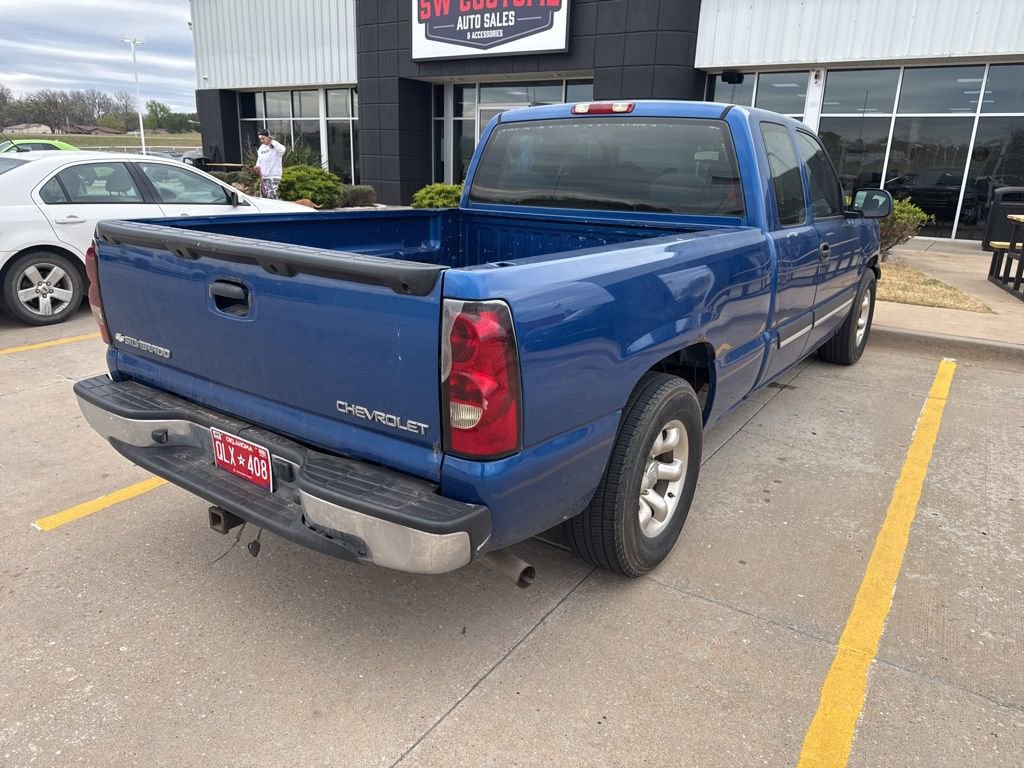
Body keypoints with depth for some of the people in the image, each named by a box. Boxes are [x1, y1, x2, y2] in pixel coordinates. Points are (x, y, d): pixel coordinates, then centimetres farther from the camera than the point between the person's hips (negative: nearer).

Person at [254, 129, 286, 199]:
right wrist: (257, 166, 2)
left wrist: (272, 142, -21)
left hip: (273, 177, -8)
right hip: (263, 177, 8)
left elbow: (282, 150, -32)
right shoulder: (261, 148, 14)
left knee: (271, 198, -16)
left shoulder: (275, 146, -8)